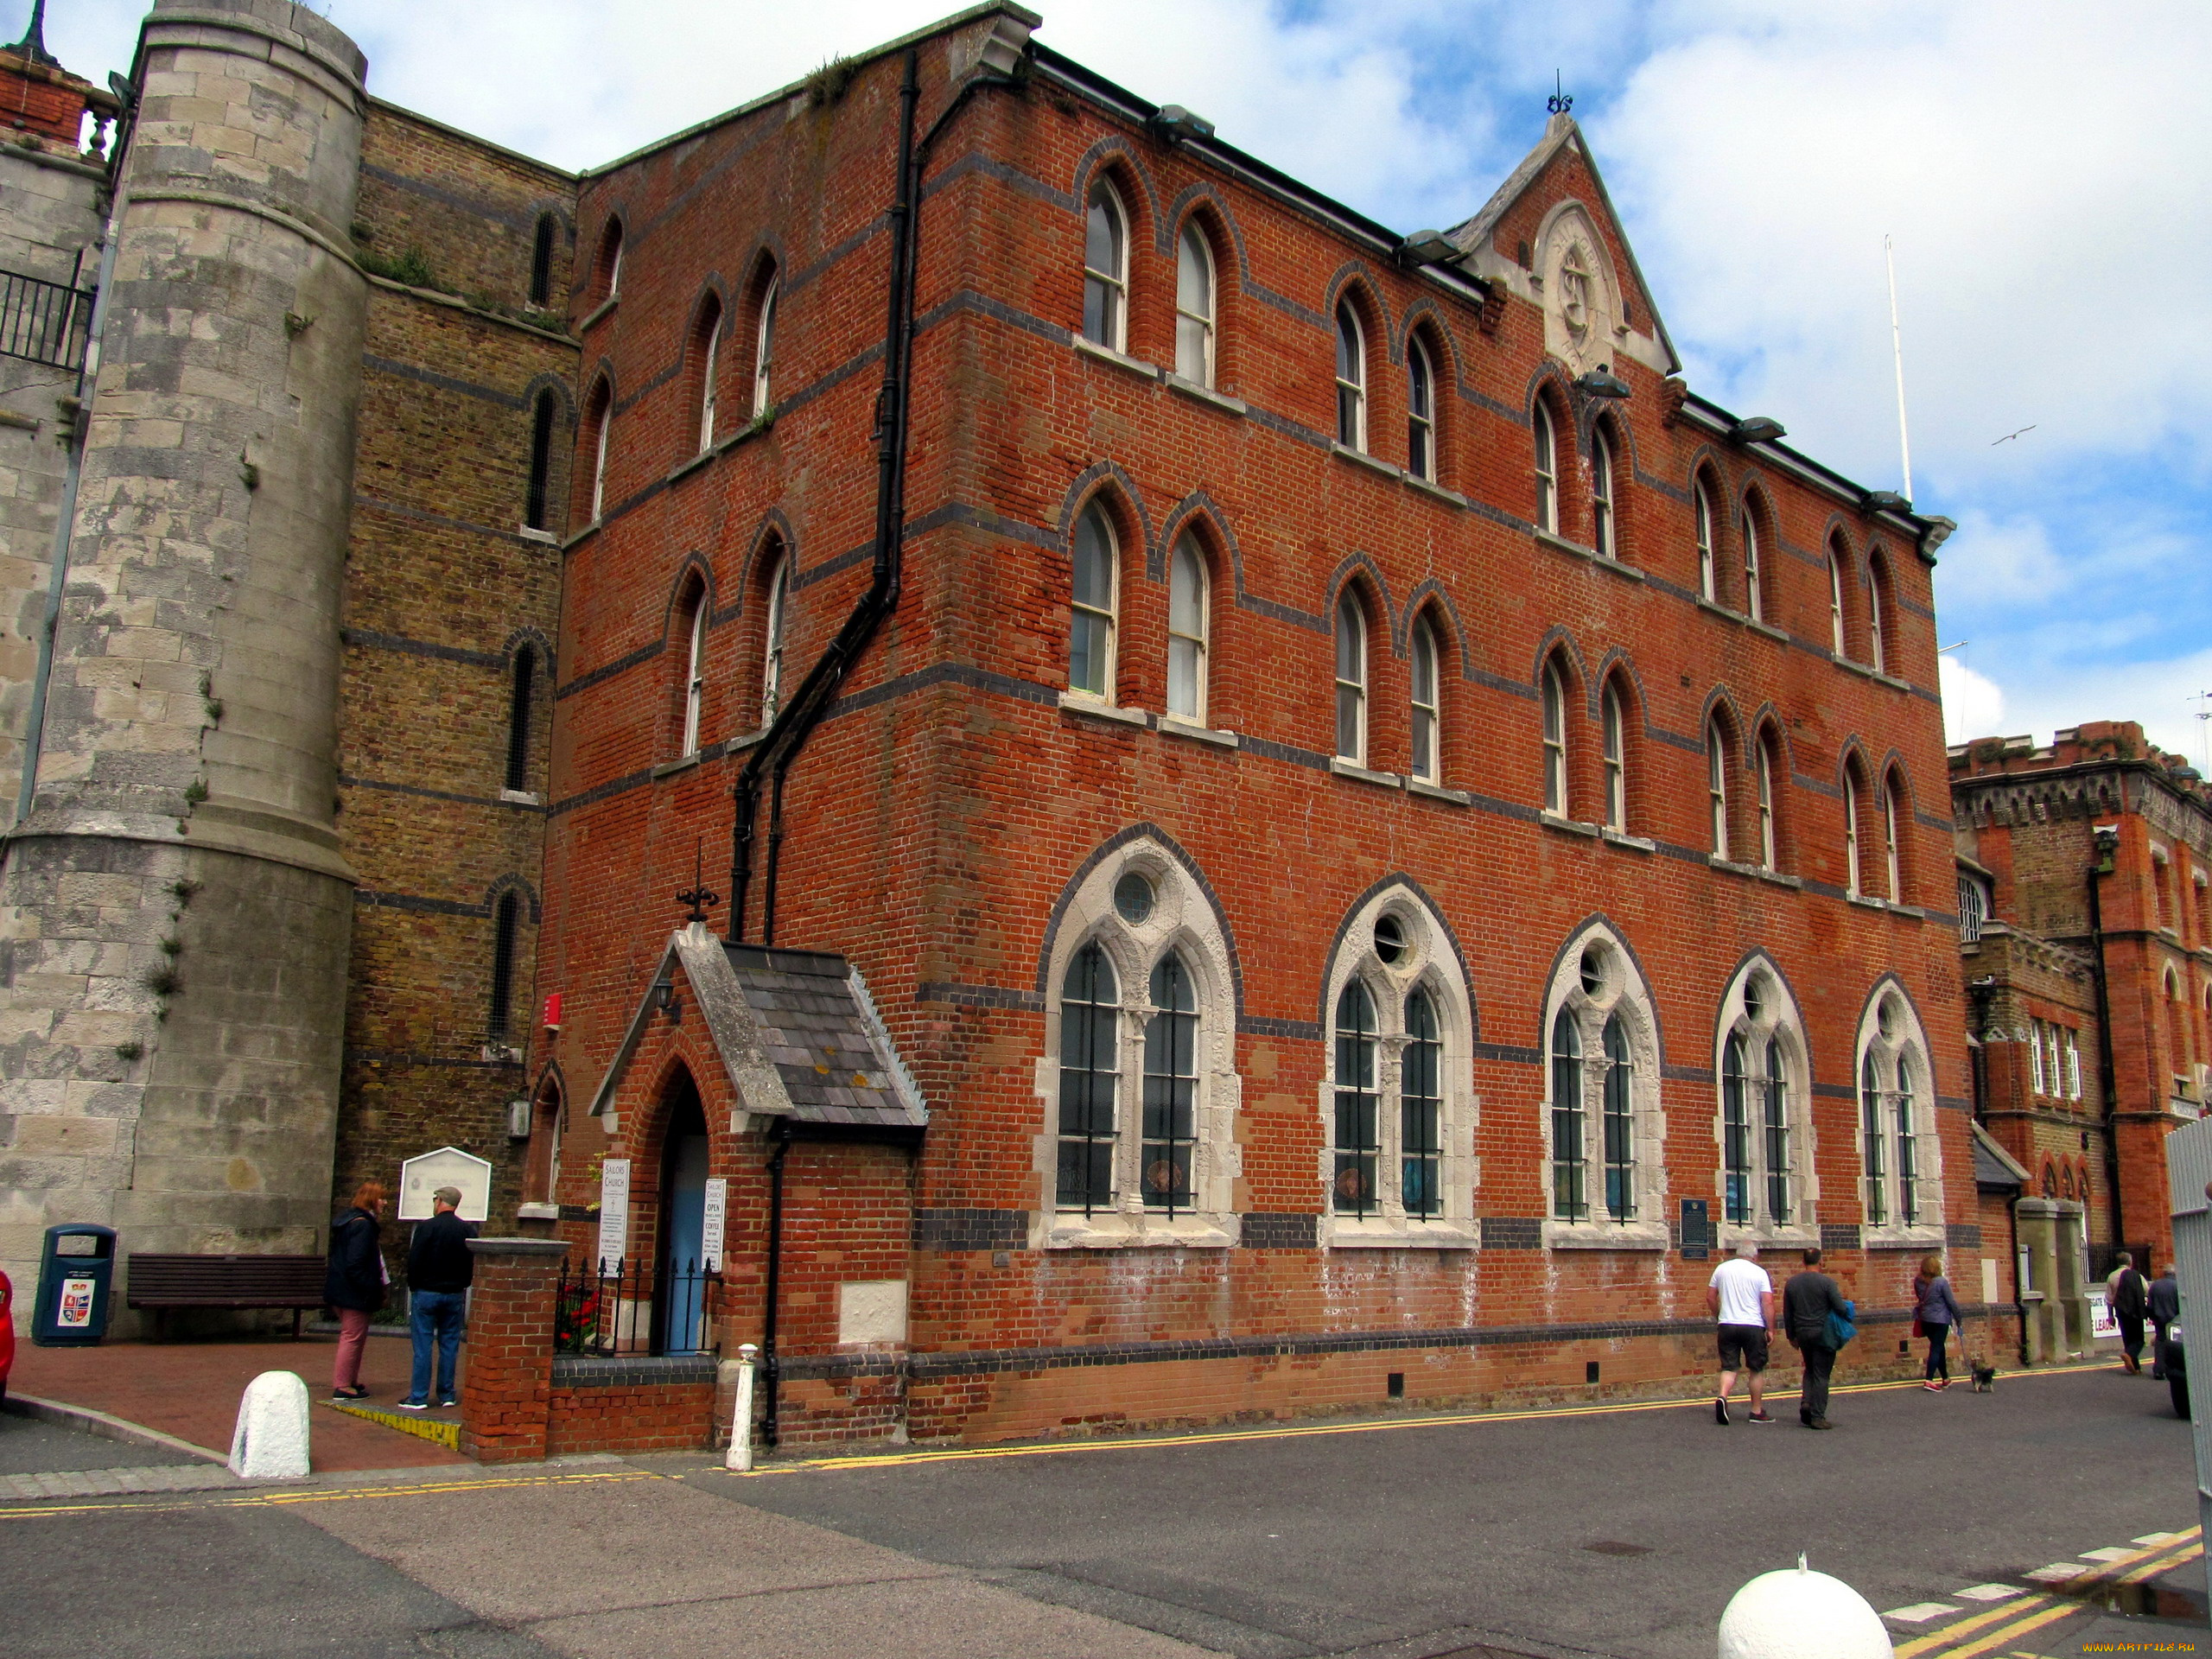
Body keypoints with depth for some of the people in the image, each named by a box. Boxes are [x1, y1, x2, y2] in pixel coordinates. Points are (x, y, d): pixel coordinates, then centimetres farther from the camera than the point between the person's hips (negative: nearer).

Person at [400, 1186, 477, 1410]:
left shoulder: (426, 1227, -11)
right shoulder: (468, 1230, 1)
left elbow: (414, 1261, -9)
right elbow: (472, 1265, 5)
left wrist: (414, 1287, 4)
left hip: (426, 1293, -3)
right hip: (455, 1295, 3)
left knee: (422, 1346, 0)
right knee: (450, 1345, 8)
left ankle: (419, 1397, 1)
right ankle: (447, 1394, 12)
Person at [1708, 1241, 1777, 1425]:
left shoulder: (1722, 1269, 6)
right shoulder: (1759, 1272, -3)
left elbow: (1710, 1297, 12)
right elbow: (1768, 1303, -9)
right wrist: (1770, 1329, -2)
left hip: (1727, 1325, 2)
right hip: (1753, 1326, -2)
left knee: (1729, 1367, 4)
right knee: (1756, 1369, 10)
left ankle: (1722, 1397, -21)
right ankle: (1757, 1411, 16)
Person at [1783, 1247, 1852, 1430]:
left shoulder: (1792, 1282, 6)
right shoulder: (1826, 1282, -11)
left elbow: (1787, 1313, 10)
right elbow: (1841, 1308, -15)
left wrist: (1791, 1336, 19)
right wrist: (1847, 1311, 9)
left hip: (1802, 1333, 5)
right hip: (1822, 1333, -5)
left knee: (1810, 1370, 22)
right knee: (1821, 1374, 1)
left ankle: (1806, 1401, 1)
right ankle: (1817, 1416, 0)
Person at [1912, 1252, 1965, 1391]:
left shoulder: (1918, 1282, 0)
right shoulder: (1941, 1282, -16)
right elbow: (1951, 1302, -11)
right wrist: (1959, 1319, -2)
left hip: (1925, 1320, 6)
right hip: (1940, 1320, -6)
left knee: (1938, 1348, 19)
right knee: (1936, 1348, -3)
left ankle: (1945, 1378, 29)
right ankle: (1929, 1380, -12)